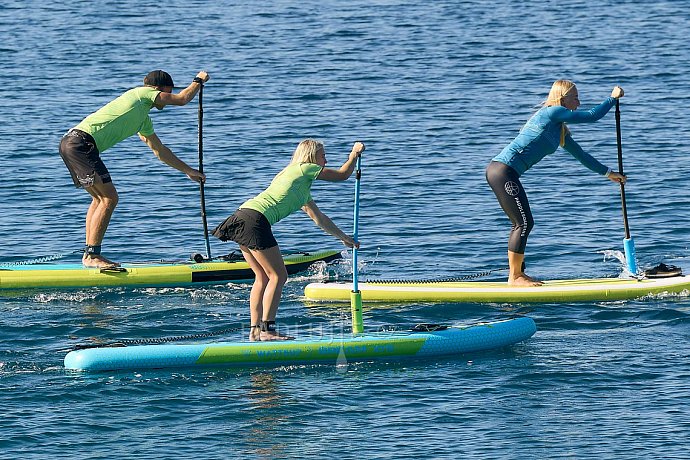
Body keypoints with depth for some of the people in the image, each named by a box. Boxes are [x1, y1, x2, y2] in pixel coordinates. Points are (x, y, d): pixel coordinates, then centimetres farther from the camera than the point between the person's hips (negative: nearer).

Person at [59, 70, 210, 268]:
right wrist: (198, 81, 25)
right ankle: (92, 255, -12)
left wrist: (189, 171, 46)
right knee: (109, 198, -11)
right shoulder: (142, 93, 5)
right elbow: (182, 99, 5)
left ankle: (89, 254, 19)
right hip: (81, 142, -10)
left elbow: (160, 151, 40)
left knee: (100, 198, 18)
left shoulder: (144, 121, 30)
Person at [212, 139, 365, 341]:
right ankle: (267, 330, -9)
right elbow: (342, 174, 12)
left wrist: (343, 238, 49)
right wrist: (355, 153, 29)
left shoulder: (303, 189, 32)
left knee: (263, 277, 14)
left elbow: (319, 218, 42)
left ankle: (255, 331, 14)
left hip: (242, 218, 10)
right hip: (255, 220, -10)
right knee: (278, 276, -6)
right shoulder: (305, 168, 5)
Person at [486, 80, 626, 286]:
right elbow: (592, 116, -8)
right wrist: (613, 98, 5)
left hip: (501, 172, 10)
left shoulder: (559, 129, 22)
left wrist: (608, 172, 33)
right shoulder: (552, 112, -8)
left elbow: (580, 154, 30)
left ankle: (517, 274, 21)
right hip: (503, 171, -10)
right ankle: (515, 277, -3)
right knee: (524, 223, -8)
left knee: (522, 223, 14)